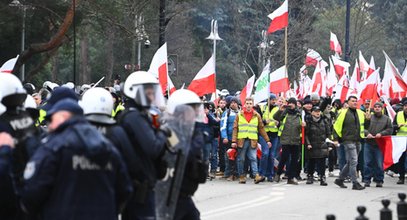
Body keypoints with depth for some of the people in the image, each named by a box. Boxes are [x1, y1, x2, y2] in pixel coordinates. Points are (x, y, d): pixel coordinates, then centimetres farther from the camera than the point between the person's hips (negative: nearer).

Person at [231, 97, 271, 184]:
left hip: (252, 141, 0)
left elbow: (261, 129, 12)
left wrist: (267, 140, 8)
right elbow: (235, 129, 4)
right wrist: (234, 141, -5)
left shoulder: (257, 116, 10)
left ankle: (256, 176, -15)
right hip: (241, 141, 0)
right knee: (241, 159, 3)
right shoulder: (239, 115, 7)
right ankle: (241, 176, 11)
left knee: (253, 159, -8)